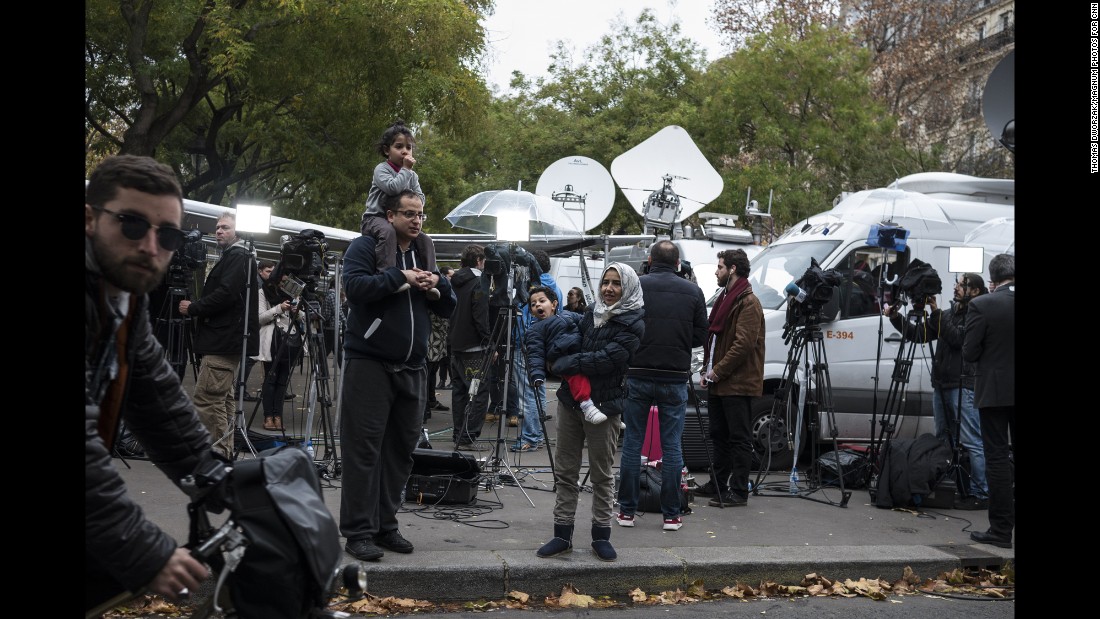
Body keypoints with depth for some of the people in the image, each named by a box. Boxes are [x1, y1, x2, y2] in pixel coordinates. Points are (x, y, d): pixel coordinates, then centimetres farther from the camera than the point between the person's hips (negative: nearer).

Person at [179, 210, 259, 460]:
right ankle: (225, 453, 17)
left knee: (207, 398, -14)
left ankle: (218, 453, -13)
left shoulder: (238, 257, -9)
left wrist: (192, 308, -10)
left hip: (223, 342, -11)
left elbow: (226, 295, -20)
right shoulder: (232, 257, 23)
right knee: (223, 399, 13)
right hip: (229, 341, 11)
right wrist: (196, 307, 12)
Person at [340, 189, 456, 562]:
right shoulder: (365, 247, 0)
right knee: (364, 447, -5)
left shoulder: (424, 255, 18)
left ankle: (385, 525, 18)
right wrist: (400, 277, -14)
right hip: (369, 363, -6)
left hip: (412, 368, 6)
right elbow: (354, 285, -18)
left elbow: (448, 310, 18)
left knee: (401, 448, 8)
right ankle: (358, 531, 0)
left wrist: (438, 284, -2)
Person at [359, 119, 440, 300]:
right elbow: (393, 187, -25)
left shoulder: (412, 175, 15)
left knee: (425, 240, -11)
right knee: (387, 231, -40)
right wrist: (405, 169, -14)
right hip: (375, 218, -7)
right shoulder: (381, 169, -7)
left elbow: (420, 198, 9)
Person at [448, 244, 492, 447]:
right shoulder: (478, 283, -13)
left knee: (459, 390, 13)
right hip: (474, 347, -8)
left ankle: (458, 434, 16)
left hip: (456, 345, 8)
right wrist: (490, 344, -12)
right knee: (480, 392, -5)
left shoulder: (454, 282, 11)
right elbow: (481, 318, -17)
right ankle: (468, 436, -10)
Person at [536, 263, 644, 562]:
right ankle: (562, 535, 16)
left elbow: (606, 359, -20)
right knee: (565, 472, 8)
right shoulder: (592, 312, 8)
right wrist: (561, 366, 2)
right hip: (570, 399, 6)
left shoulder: (633, 324, -11)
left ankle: (601, 536, 17)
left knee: (601, 475, 6)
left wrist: (561, 365, -14)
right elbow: (575, 340, 23)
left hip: (604, 406, -6)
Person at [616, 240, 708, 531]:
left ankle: (627, 511, 12)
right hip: (676, 378, 1)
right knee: (672, 446, 7)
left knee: (632, 443, 7)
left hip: (638, 374, -1)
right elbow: (701, 336, 4)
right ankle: (671, 514, 10)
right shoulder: (693, 291, 2)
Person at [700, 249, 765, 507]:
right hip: (718, 382, 10)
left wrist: (718, 371, -16)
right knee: (719, 435, 15)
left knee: (739, 438, -4)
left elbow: (744, 343, -20)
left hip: (738, 383, -10)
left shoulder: (748, 302, -12)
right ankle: (718, 485, 24)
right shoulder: (724, 298, 20)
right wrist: (708, 370, 11)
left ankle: (738, 492, -1)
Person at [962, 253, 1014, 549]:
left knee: (998, 458, 1)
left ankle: (1001, 529, 2)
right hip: (1013, 392, 4)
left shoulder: (982, 305, -12)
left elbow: (969, 354, -9)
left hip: (995, 391, -4)